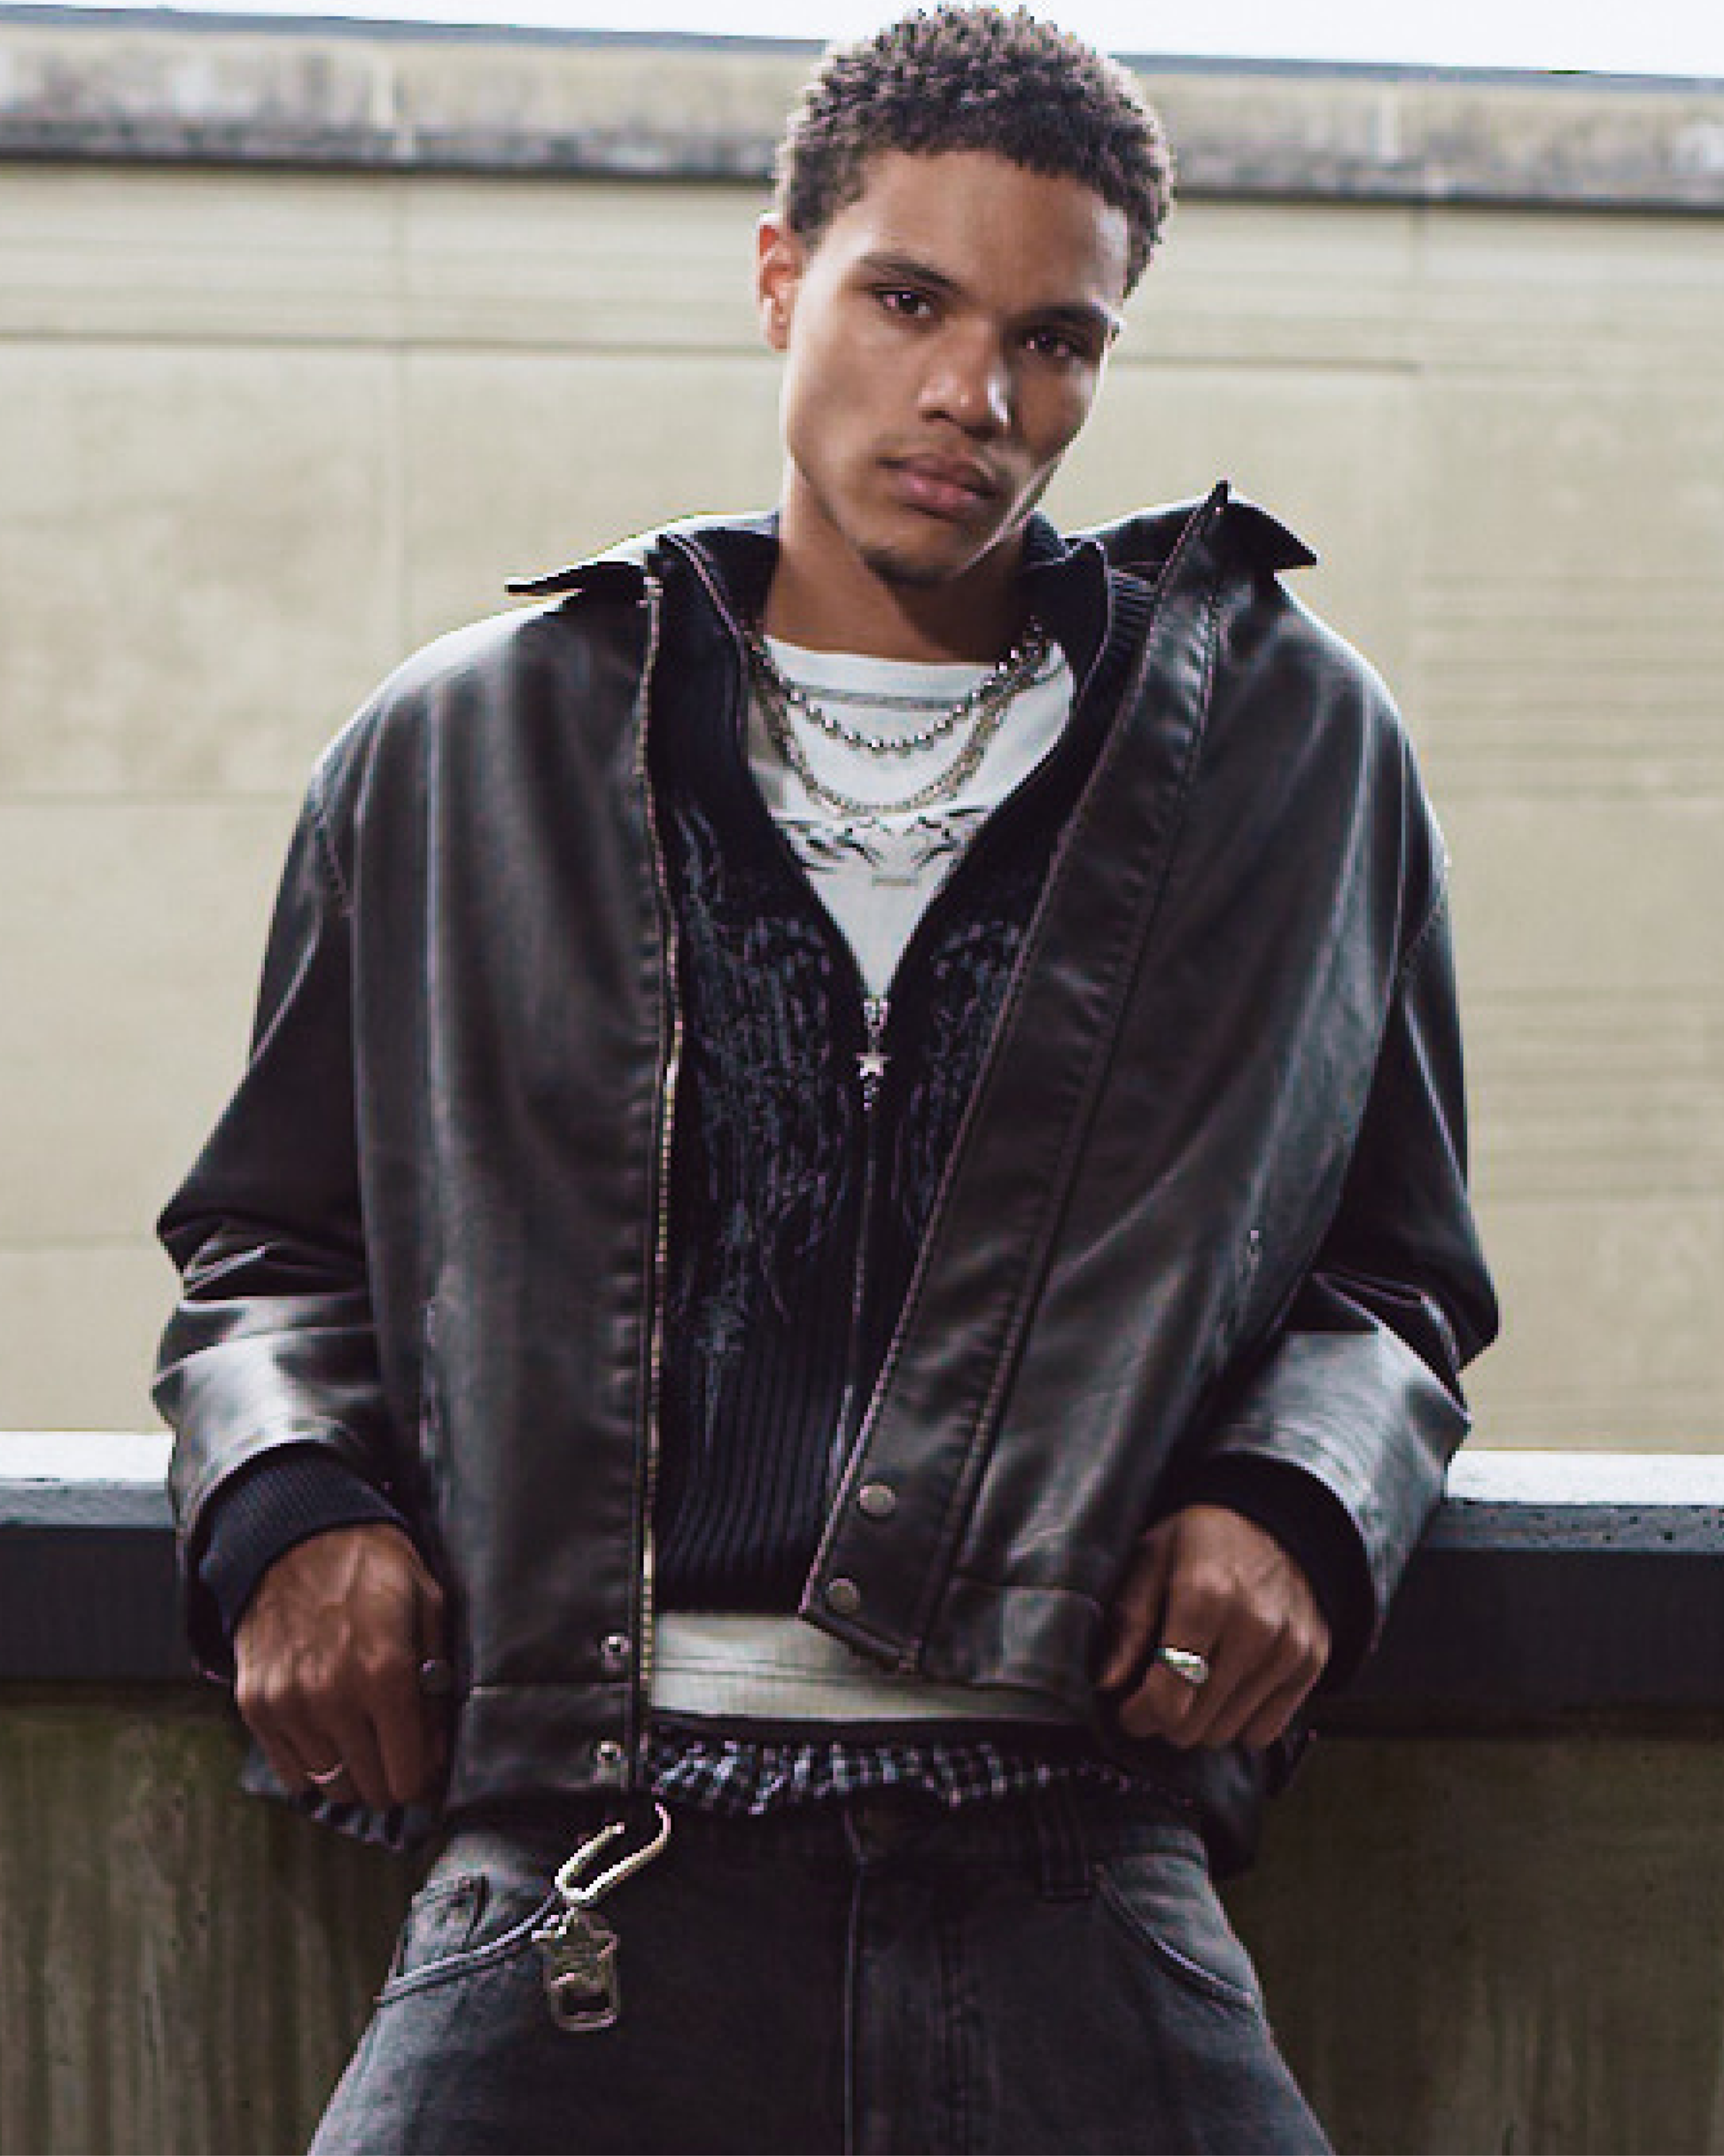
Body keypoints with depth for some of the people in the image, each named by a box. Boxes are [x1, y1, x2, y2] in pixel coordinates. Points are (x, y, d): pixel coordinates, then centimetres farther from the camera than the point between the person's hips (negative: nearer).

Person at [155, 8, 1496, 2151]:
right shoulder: (456, 757, 16)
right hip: (581, 1864, 0)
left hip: (1062, 1871, 1)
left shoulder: (1299, 751, 17)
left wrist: (1294, 1500, 3)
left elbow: (1392, 1269, 24)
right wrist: (288, 1500, 3)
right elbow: (269, 1242, 24)